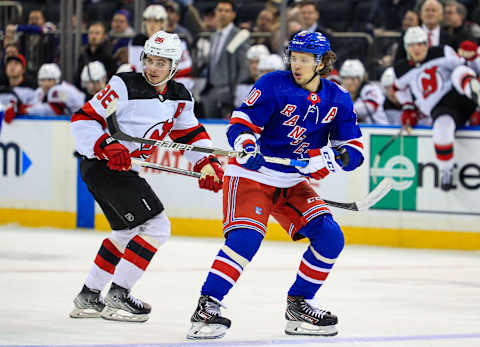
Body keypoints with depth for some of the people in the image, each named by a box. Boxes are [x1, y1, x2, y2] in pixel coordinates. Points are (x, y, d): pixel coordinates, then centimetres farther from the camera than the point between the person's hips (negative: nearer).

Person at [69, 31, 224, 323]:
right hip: (101, 165, -9)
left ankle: (89, 295, 31)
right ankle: (118, 295, -12)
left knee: (129, 230, 22)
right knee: (156, 225, -14)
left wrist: (207, 162, 0)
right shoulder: (124, 86, -16)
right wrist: (106, 146, -30)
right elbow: (84, 119, -16)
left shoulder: (180, 97, 6)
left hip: (125, 169, 9)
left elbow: (190, 133, 16)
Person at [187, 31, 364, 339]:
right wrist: (246, 146, -37)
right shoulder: (274, 85, -13)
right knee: (245, 237, -26)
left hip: (293, 184, 5)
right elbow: (240, 125, -15)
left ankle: (298, 305, 9)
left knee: (330, 238, -7)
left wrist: (327, 158, -22)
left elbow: (354, 151, -1)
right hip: (251, 175, -5)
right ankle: (207, 306, -23)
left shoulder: (338, 100, -1)